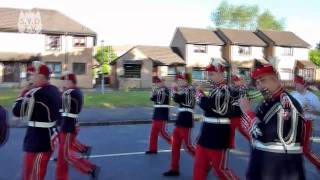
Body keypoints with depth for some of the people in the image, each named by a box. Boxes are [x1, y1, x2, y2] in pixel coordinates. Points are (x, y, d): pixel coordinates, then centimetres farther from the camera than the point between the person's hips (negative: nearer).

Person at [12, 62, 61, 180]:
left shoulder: (36, 93, -21)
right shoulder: (54, 90, 8)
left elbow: (17, 111, -14)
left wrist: (23, 93, -5)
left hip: (39, 141, -10)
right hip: (50, 136, 10)